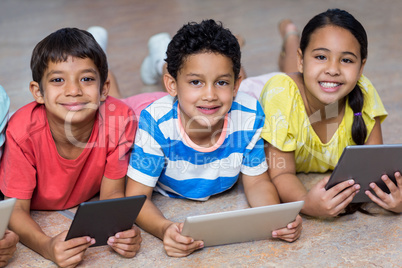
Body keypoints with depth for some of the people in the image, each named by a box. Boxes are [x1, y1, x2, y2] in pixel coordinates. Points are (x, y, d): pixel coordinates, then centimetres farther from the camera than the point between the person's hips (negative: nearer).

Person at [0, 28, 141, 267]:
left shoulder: (121, 119, -36)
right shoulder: (23, 131, -38)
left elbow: (111, 194, -24)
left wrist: (122, 229, -47)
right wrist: (47, 246, -54)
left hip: (87, 201, 1)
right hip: (37, 211, 0)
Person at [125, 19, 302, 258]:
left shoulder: (249, 115, -33)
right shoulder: (156, 122, -39)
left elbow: (257, 183, -18)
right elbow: (137, 197, -32)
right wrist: (165, 229, -55)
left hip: (221, 198, 2)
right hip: (167, 203, -1)